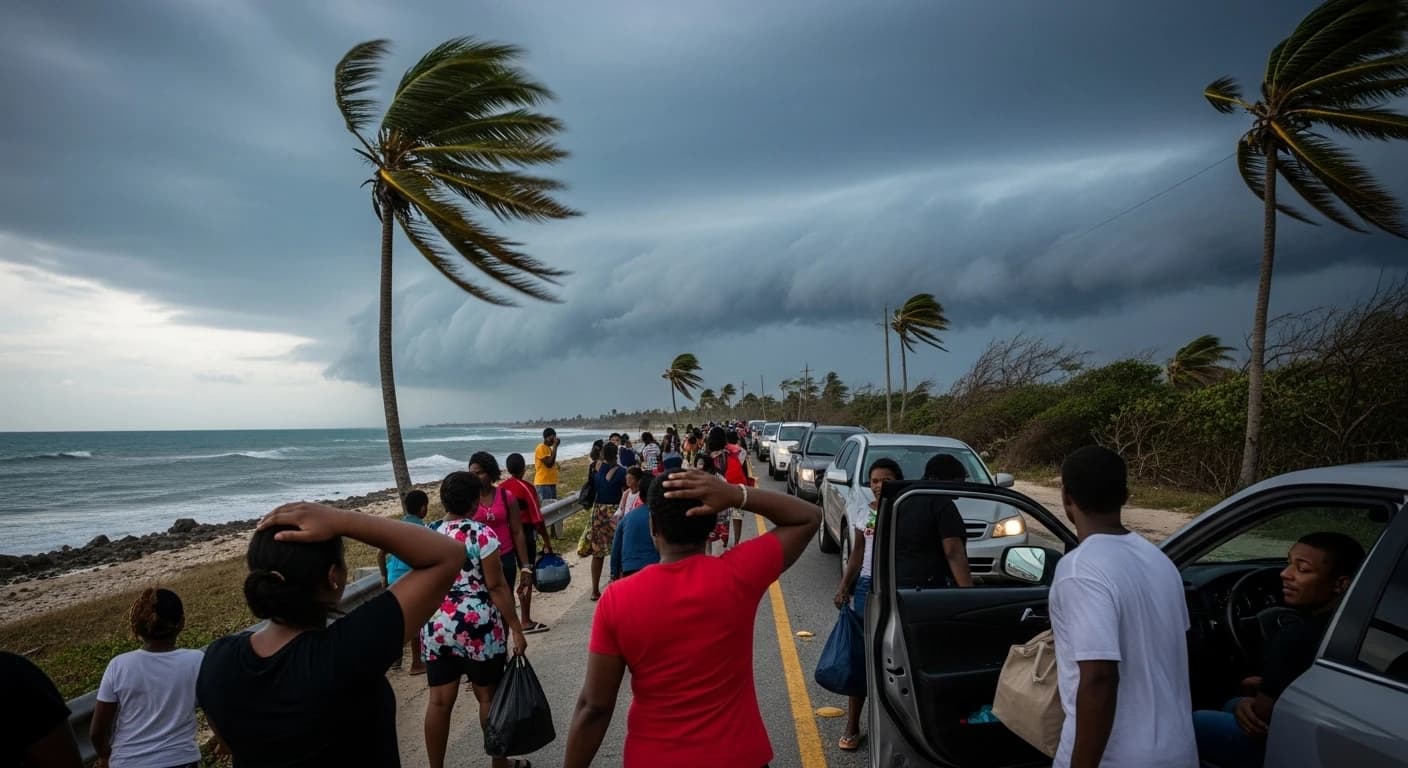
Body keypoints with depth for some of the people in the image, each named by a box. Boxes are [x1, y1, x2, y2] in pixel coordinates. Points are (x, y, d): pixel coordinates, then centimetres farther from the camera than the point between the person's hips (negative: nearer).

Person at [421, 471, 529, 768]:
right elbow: (496, 586, -14)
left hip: (436, 627, 4)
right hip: (478, 626, -4)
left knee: (439, 700, 10)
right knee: (488, 696, 11)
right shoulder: (482, 534, -14)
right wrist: (516, 629, -9)